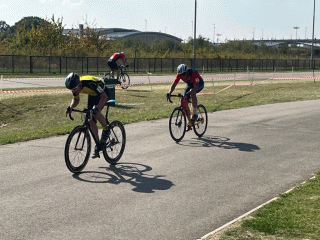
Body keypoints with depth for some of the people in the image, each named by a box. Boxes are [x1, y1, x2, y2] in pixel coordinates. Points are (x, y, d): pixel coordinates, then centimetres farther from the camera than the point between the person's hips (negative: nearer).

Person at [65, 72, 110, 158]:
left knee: (96, 113, -33)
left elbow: (104, 97, -36)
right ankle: (98, 147, 8)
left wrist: (97, 108, -51)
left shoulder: (90, 83, -40)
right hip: (92, 95, 7)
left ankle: (106, 129, -6)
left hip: (102, 93, -6)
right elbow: (76, 100, -1)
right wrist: (71, 107, -22)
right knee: (91, 121, -2)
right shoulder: (75, 87, -20)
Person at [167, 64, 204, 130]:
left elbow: (196, 87, -42)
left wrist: (188, 94, -57)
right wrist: (169, 93, -40)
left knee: (192, 93, -38)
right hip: (190, 85, 5)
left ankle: (195, 113, -24)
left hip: (199, 84, -5)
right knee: (184, 102, -11)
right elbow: (174, 84, -23)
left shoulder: (194, 74, -37)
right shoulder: (179, 75, -22)